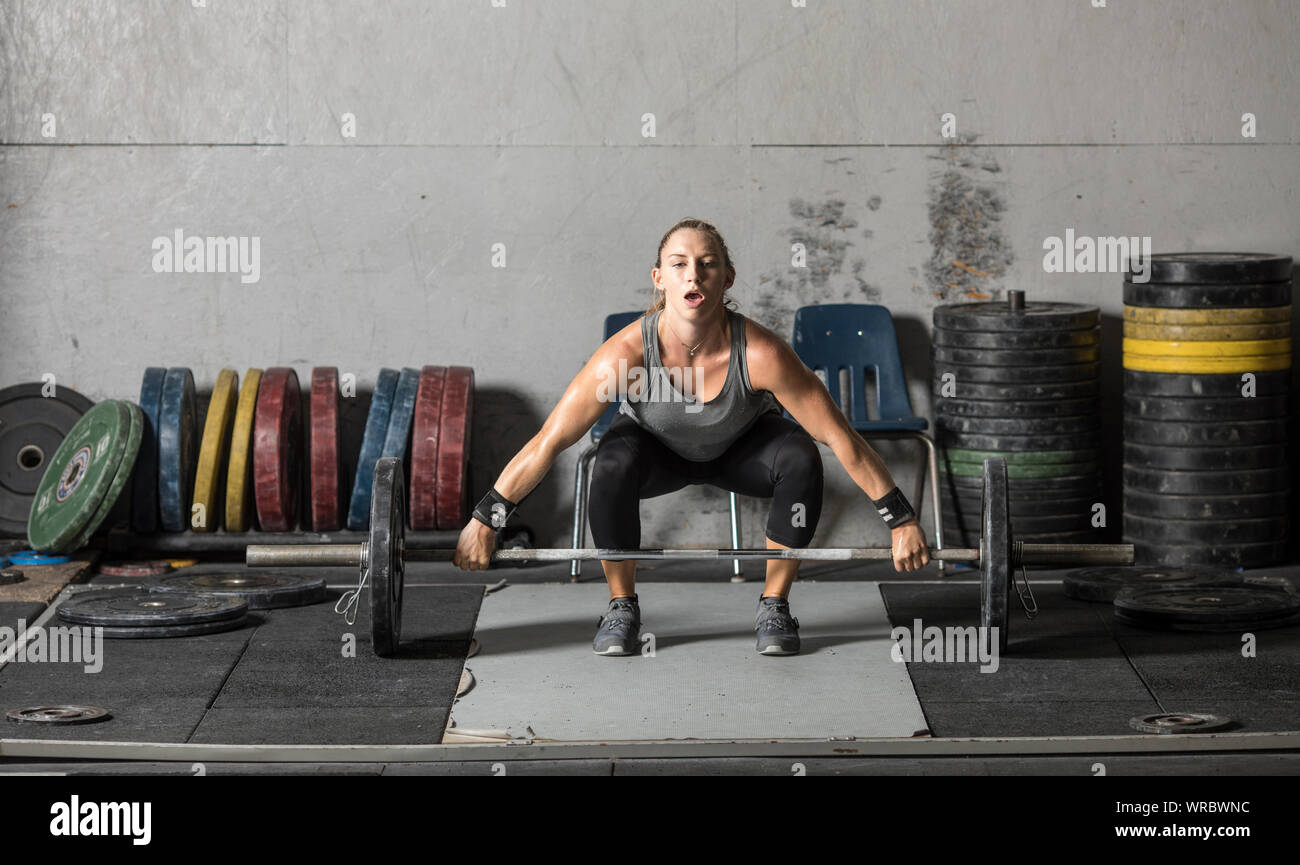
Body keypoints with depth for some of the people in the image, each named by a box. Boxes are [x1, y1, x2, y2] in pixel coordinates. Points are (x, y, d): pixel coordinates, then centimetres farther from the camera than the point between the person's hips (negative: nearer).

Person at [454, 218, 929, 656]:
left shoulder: (760, 354, -36)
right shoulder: (627, 352, -35)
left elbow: (838, 435, -27)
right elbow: (549, 441, -26)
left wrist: (902, 519, -23)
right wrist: (484, 520, -24)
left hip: (742, 447, 1)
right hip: (658, 447, -1)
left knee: (800, 460, -30)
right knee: (613, 466, -34)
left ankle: (774, 606, -10)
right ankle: (622, 607, -10)